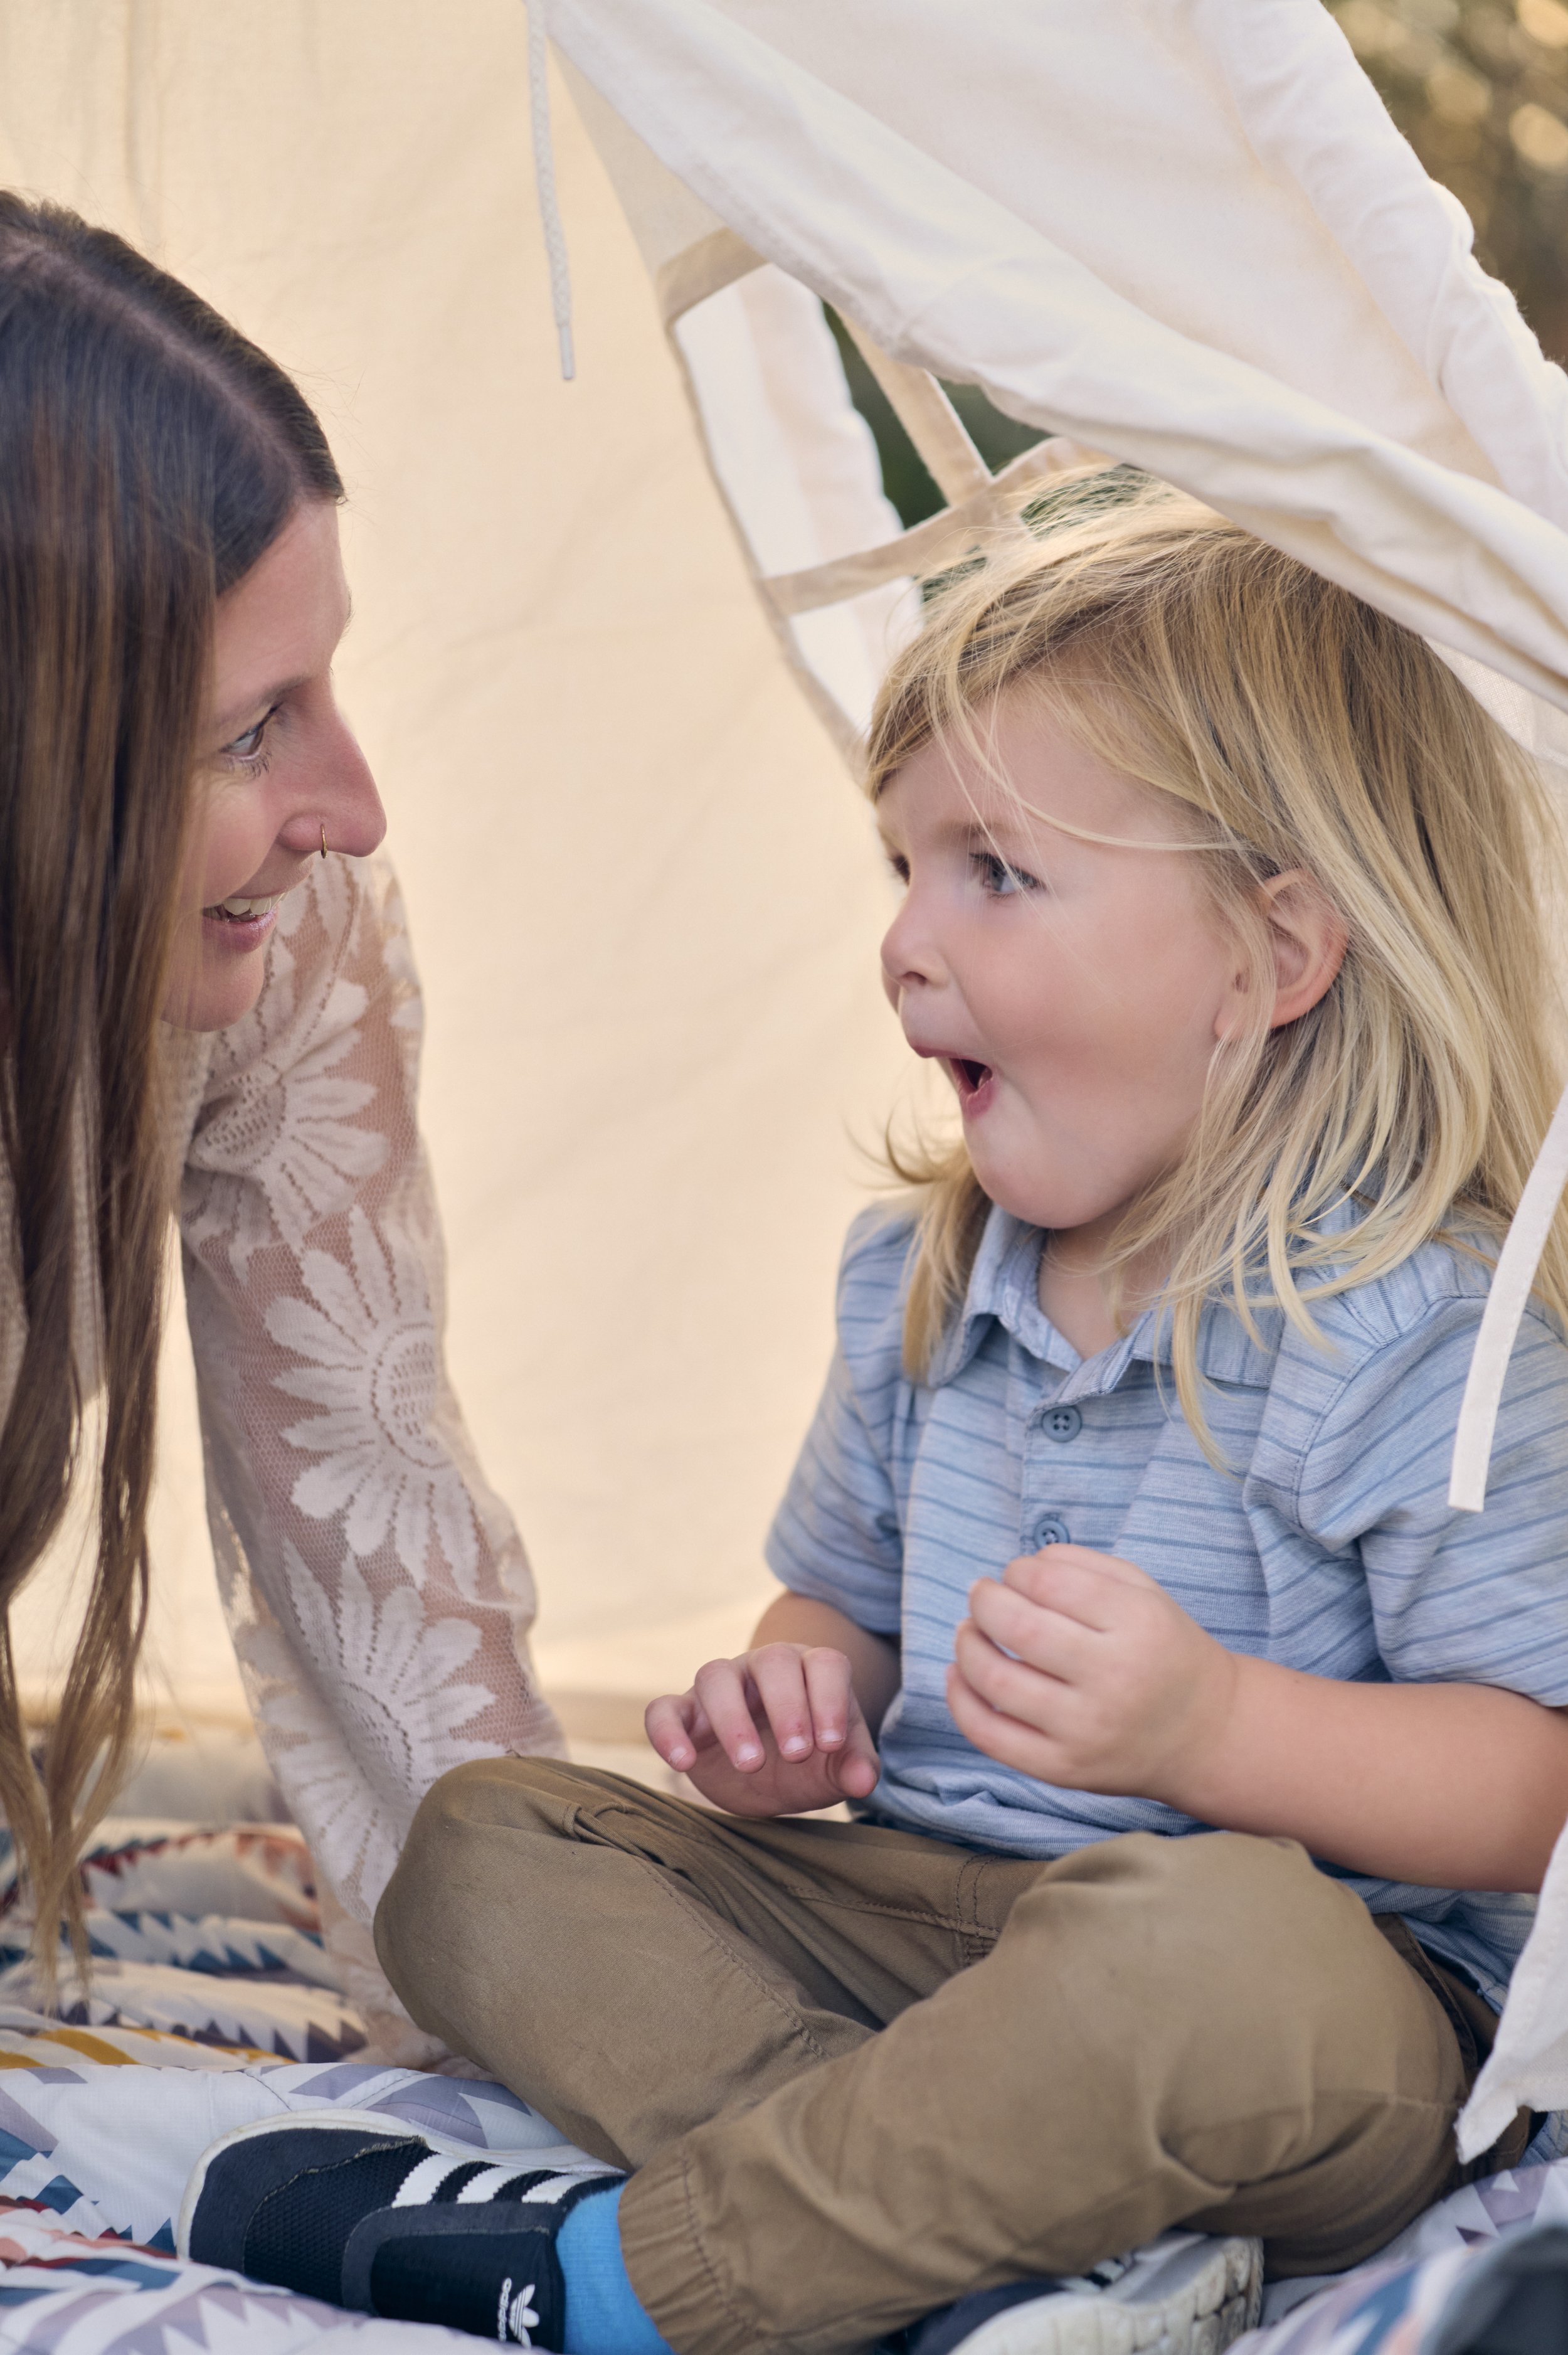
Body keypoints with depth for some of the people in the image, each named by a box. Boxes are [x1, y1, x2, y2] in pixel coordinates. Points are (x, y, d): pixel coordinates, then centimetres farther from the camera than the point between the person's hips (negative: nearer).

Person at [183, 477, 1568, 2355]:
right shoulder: (917, 1283, 9)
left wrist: (1211, 1727, -32)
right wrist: (788, 1702, -3)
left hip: (1332, 2022, -7)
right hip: (917, 1920, 7)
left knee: (1217, 1946, -41)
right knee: (478, 1847, -4)